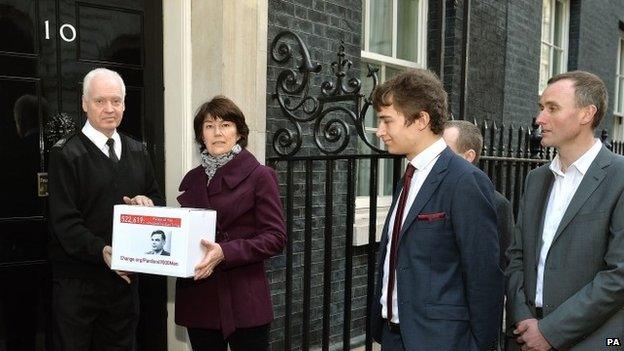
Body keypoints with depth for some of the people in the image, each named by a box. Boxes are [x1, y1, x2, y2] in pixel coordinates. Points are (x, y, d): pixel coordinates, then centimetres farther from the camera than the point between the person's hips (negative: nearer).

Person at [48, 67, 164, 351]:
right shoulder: (66, 154, -7)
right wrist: (101, 251, -28)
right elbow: (64, 221, -14)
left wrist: (148, 202, -8)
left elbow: (158, 199, 16)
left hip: (125, 278, 5)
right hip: (77, 282, -5)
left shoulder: (137, 152, 11)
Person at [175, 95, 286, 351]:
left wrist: (224, 252, -21)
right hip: (198, 300, 5)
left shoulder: (259, 176, -5)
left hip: (243, 301, -4)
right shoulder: (192, 179, 11)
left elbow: (275, 237, -9)